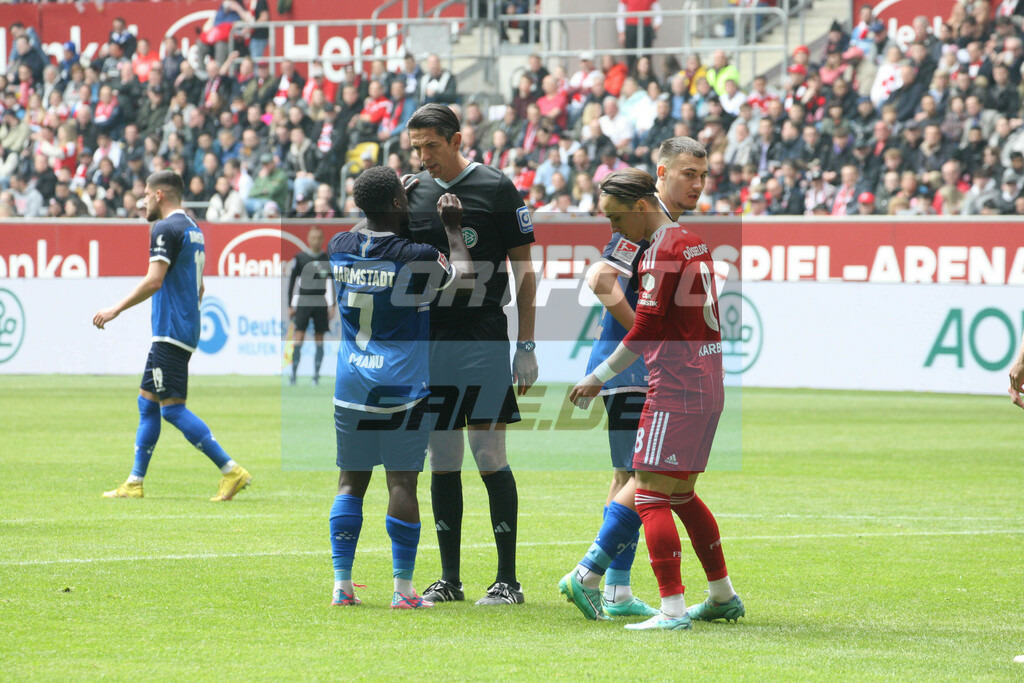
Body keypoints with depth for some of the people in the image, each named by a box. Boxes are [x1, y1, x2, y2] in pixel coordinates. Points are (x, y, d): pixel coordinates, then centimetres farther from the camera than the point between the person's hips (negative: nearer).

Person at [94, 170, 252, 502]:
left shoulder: (165, 229, -12)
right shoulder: (193, 229, 17)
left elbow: (154, 280, -21)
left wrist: (116, 309, -15)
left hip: (170, 333, -10)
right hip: (185, 331, 10)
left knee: (172, 407, -11)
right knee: (147, 402, 13)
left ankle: (231, 470, -16)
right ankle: (135, 483, 16)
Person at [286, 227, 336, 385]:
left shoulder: (328, 259, 6)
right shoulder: (300, 258, 3)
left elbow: (330, 283, 10)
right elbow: (292, 281, 6)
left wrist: (332, 306, 5)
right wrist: (290, 306, 4)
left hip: (321, 304, 2)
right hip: (302, 303, -2)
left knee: (319, 338, 2)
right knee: (299, 337, -9)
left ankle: (316, 375, 8)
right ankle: (293, 374, -6)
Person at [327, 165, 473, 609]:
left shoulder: (340, 248, 2)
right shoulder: (415, 258, -14)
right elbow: (465, 276, 2)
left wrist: (398, 216, 28)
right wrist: (452, 229, 12)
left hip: (351, 385, 5)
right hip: (402, 388, -4)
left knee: (351, 481, 10)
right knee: (401, 483, -2)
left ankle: (342, 585, 9)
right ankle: (403, 589, 0)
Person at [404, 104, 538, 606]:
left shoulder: (496, 189, -3)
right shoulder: (414, 192, 10)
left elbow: (524, 269, -1)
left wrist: (526, 346, -5)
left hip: (484, 339, -5)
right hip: (430, 339, 5)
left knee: (489, 455, -6)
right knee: (442, 461, 6)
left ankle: (508, 580, -1)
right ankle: (449, 580, 12)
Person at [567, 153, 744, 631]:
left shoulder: (662, 251, -12)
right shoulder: (693, 242, 14)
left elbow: (646, 328, -15)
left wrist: (599, 378, -8)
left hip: (676, 390, -9)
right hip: (708, 386, 9)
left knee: (651, 495, -7)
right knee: (681, 494, 18)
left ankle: (673, 607, -13)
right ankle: (723, 596, 24)